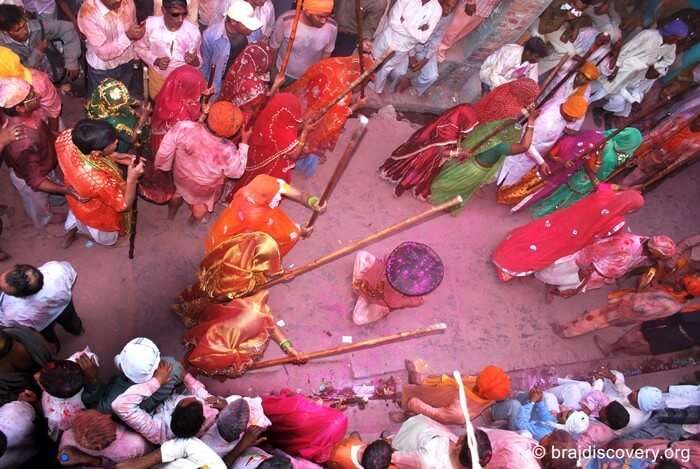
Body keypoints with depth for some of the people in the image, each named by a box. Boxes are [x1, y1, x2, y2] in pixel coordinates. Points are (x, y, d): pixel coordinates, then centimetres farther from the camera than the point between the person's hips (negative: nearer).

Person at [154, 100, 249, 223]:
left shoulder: (184, 127, -37)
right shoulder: (228, 152, -42)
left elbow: (165, 151, -20)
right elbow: (237, 172, -19)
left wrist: (162, 166, 2)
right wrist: (244, 142, -14)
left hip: (180, 177, 3)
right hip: (203, 191, -2)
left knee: (179, 191, 39)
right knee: (201, 203, 35)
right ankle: (194, 220, 66)